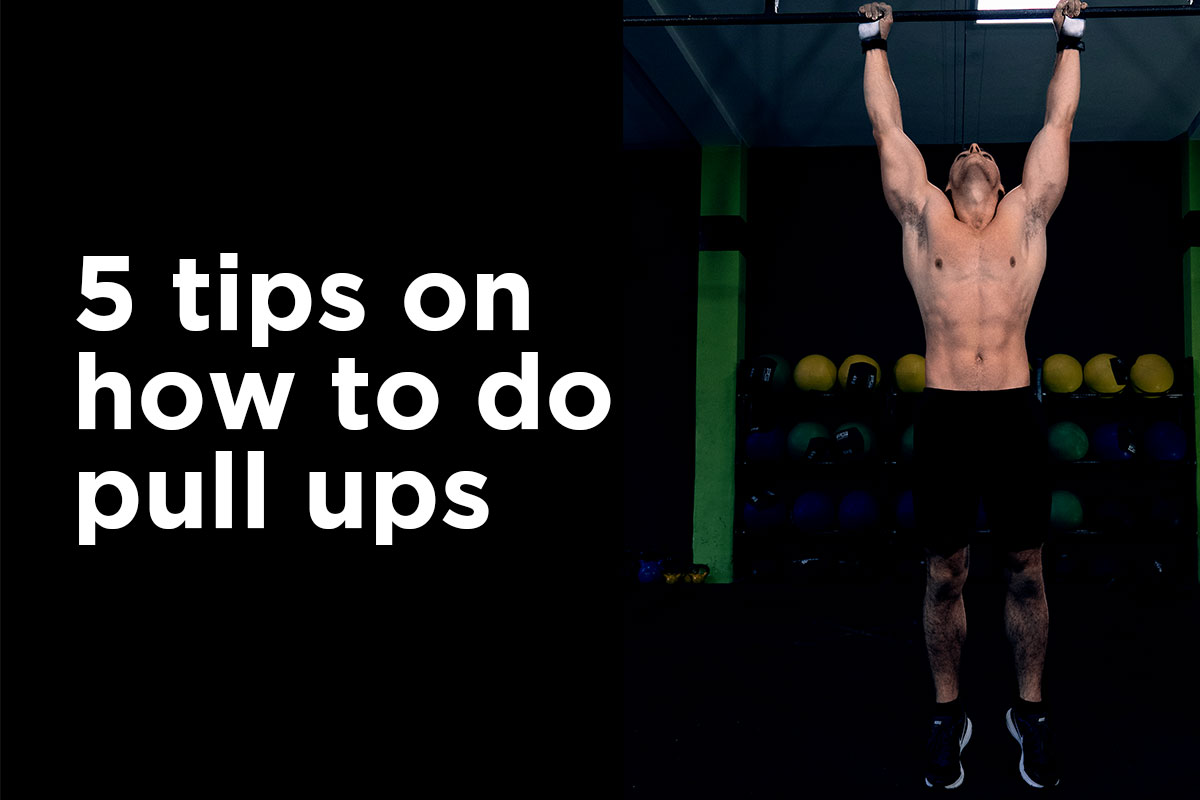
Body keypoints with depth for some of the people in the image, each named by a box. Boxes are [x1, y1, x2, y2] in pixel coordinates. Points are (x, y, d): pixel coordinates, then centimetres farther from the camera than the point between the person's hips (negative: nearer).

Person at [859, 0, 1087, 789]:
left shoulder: (1028, 213, 12)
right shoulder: (922, 215, 10)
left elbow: (1060, 121, 19)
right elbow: (888, 128, 17)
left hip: (1015, 412, 1)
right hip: (943, 413, 0)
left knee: (1026, 568, 7)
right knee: (945, 572, 6)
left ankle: (1031, 710, 20)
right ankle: (948, 713, 19)